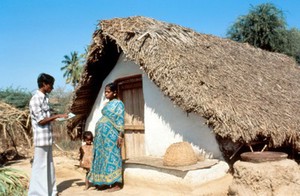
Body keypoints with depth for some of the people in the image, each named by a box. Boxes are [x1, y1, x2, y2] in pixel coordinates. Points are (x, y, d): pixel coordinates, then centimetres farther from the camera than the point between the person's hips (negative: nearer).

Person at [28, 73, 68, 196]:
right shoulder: (36, 99, -14)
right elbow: (41, 120, -17)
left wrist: (58, 118, 7)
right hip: (41, 138, -9)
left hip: (48, 137, 9)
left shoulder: (44, 98, 13)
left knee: (48, 164, 15)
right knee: (40, 166, -1)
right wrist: (57, 116, -14)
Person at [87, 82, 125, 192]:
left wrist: (120, 135, -19)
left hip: (111, 134, -8)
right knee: (103, 156, 10)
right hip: (103, 134, 9)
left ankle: (116, 184, 0)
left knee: (112, 156, -6)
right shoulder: (107, 104, 18)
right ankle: (105, 181, 19)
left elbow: (120, 121, -12)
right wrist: (98, 133, 19)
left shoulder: (118, 103, -6)